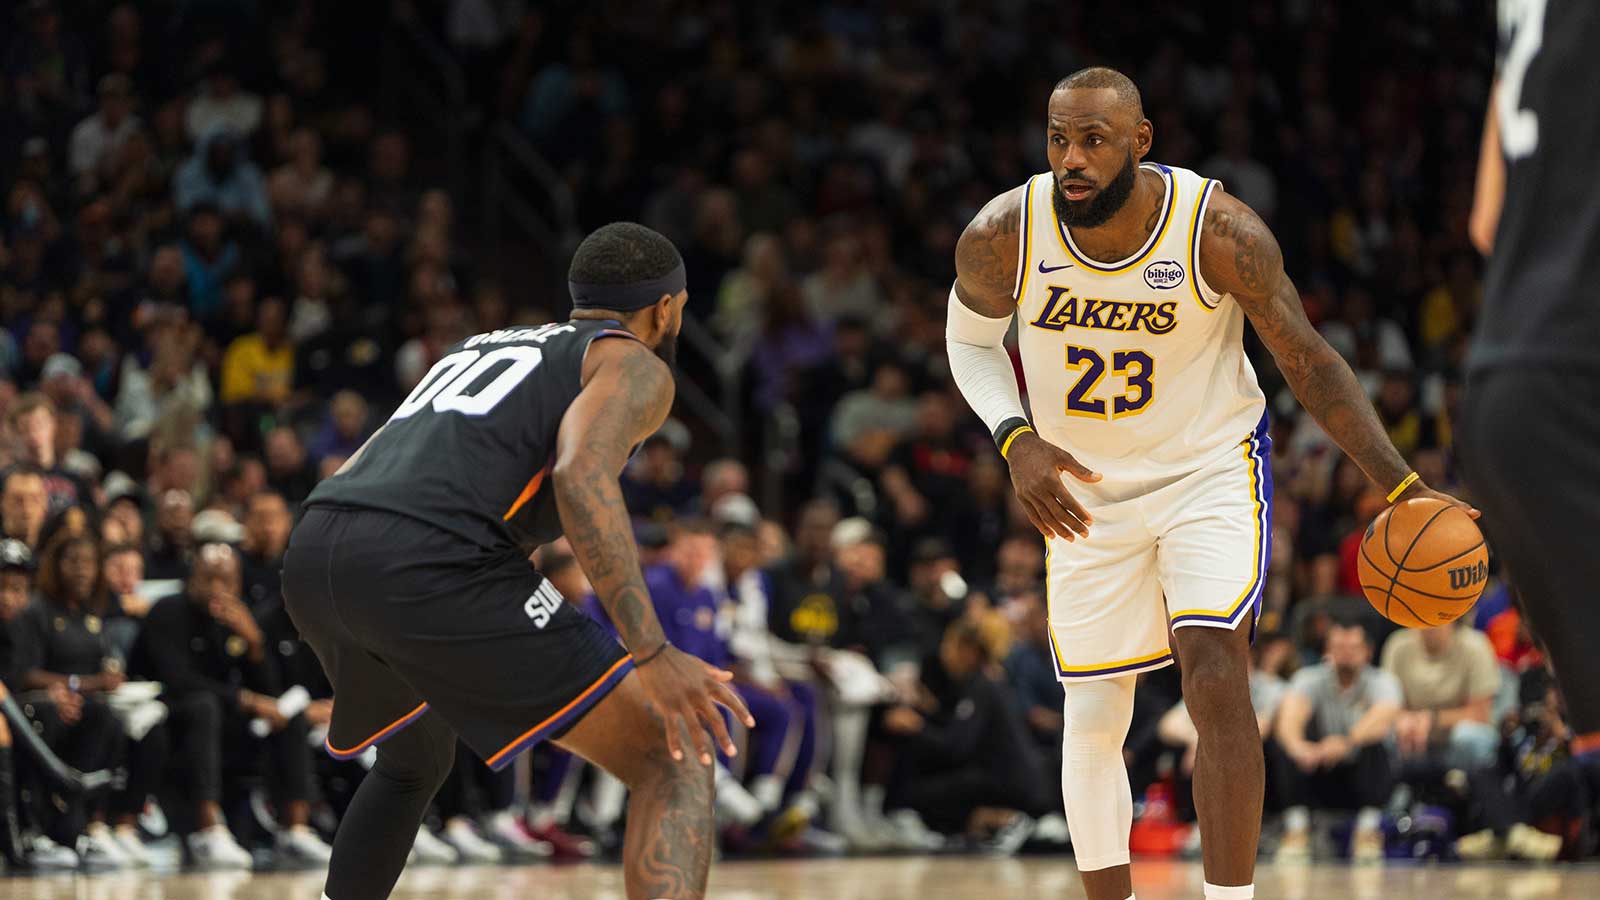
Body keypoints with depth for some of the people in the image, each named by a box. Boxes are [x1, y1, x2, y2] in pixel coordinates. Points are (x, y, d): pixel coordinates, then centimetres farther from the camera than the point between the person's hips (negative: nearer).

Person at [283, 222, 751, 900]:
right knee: (675, 765, -2)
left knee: (414, 762, 37)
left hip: (313, 561, 8)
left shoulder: (481, 344, 35)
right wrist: (653, 654, -15)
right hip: (432, 563, -8)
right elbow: (582, 475, -10)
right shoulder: (635, 364, 12)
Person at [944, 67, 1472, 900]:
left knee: (1217, 682, -22)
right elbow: (970, 340, 3)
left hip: (1212, 470, -3)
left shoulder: (1219, 232, -23)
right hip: (1084, 491, 3)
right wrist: (1018, 442, -15)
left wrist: (1401, 486, -20)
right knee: (1093, 722, 5)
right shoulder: (1003, 236, -18)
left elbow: (1308, 363, -13)